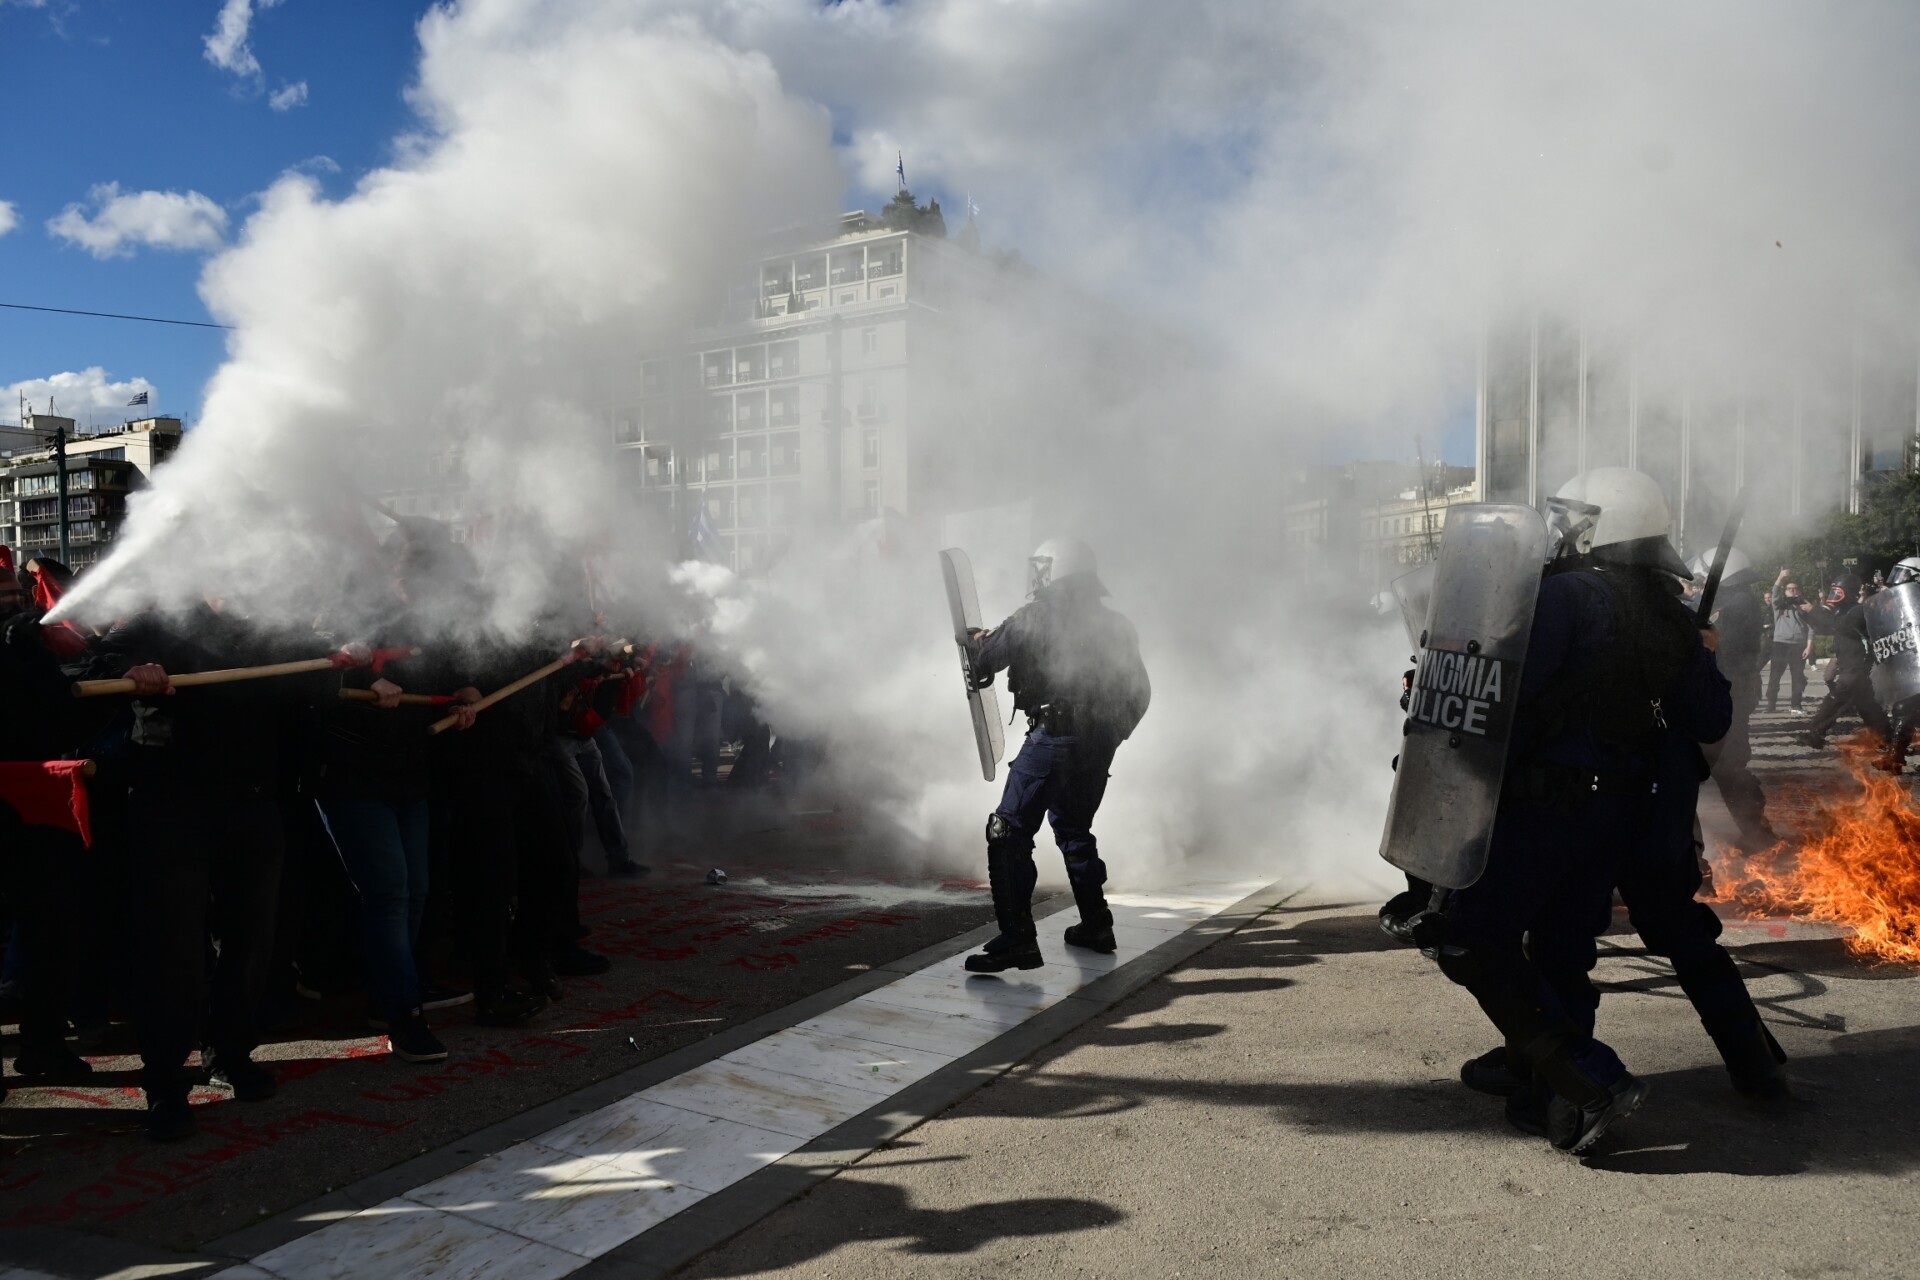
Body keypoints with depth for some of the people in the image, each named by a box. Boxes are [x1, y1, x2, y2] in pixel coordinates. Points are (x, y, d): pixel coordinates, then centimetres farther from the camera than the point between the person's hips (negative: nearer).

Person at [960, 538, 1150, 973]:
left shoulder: (1038, 616, -5)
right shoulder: (1115, 626, 16)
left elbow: (987, 658, -2)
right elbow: (1139, 691, 18)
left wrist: (977, 641, 20)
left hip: (1053, 737, -7)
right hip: (1099, 746, 8)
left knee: (1010, 832, -5)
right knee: (1074, 830, 24)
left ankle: (1017, 939, -14)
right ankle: (1096, 926, 28)